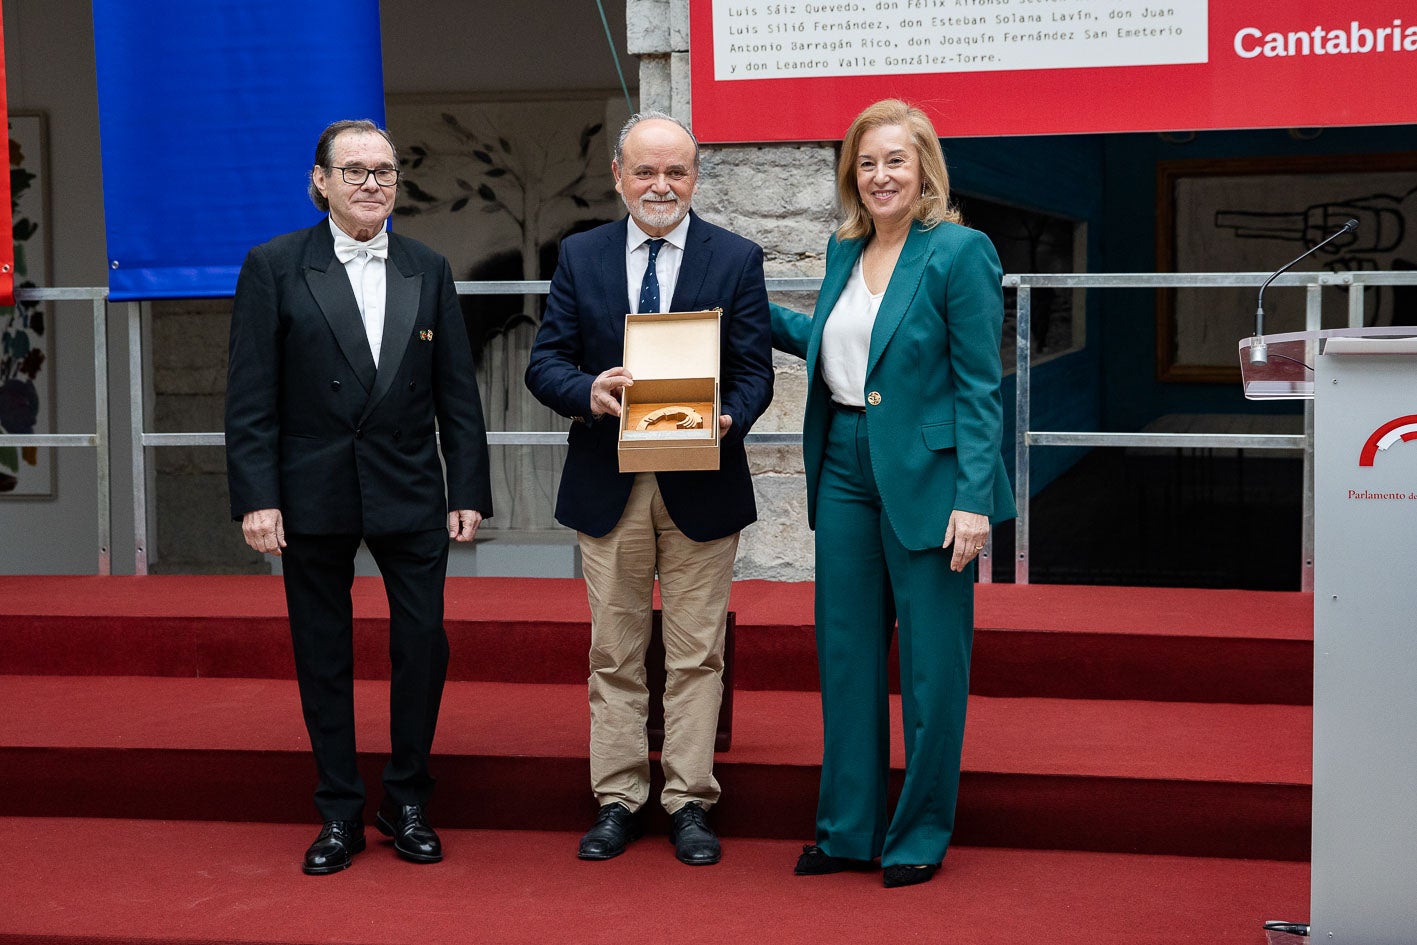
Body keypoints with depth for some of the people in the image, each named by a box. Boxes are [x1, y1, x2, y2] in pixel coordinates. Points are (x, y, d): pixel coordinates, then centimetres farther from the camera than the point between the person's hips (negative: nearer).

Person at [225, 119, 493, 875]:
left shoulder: (427, 270, 8)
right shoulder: (273, 267, -1)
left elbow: (457, 393, 8)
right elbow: (250, 396, -4)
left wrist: (469, 491, 3)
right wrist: (256, 497, -10)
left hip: (410, 493, 2)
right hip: (314, 494, -2)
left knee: (423, 641, -1)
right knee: (323, 652, 6)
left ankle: (408, 802, 16)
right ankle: (340, 812, 17)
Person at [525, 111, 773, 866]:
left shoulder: (736, 259, 2)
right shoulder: (581, 257, 6)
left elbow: (754, 372, -1)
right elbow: (545, 362, 2)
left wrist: (728, 421, -22)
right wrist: (588, 392, -20)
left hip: (701, 483, -1)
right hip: (609, 484, 1)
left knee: (695, 655, 4)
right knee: (614, 653, 8)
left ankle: (689, 803, 13)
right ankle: (617, 802, 17)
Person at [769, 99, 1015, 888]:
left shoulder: (961, 251, -9)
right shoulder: (845, 251, 12)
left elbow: (979, 385, -11)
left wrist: (973, 499, -17)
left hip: (926, 480, -7)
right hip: (845, 470, 7)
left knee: (931, 661, 4)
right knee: (846, 654, 11)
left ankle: (921, 835, 16)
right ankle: (848, 829, 22)